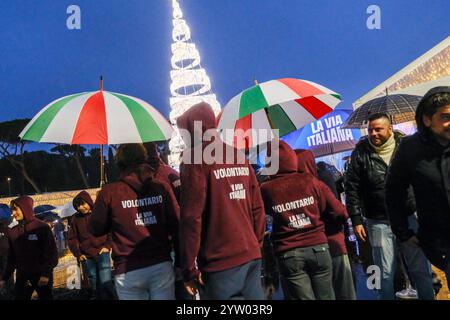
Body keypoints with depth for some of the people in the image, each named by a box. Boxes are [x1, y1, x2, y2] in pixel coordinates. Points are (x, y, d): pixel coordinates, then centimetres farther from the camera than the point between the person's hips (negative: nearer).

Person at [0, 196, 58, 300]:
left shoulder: (42, 227, -9)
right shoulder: (13, 232, 4)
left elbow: (52, 252, -11)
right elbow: (12, 257, 12)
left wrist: (46, 273, -19)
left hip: (42, 277, -4)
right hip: (21, 278, 4)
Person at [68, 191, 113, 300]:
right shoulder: (76, 218, 4)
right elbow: (72, 239, 10)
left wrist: (107, 246, -6)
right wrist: (78, 254, 1)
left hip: (102, 254, -2)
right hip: (86, 257, 2)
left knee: (105, 283, -12)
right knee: (94, 285, 8)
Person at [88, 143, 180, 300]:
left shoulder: (109, 192, -4)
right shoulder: (162, 188, 1)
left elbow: (95, 229, 5)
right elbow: (177, 227, -1)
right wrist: (180, 262, 8)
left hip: (128, 271, 0)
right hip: (161, 266, 1)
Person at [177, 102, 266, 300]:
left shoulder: (195, 159, -9)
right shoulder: (239, 157, 11)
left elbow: (191, 217, -14)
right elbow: (258, 208, 12)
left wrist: (189, 268, -8)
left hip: (221, 262, -6)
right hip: (252, 256, 7)